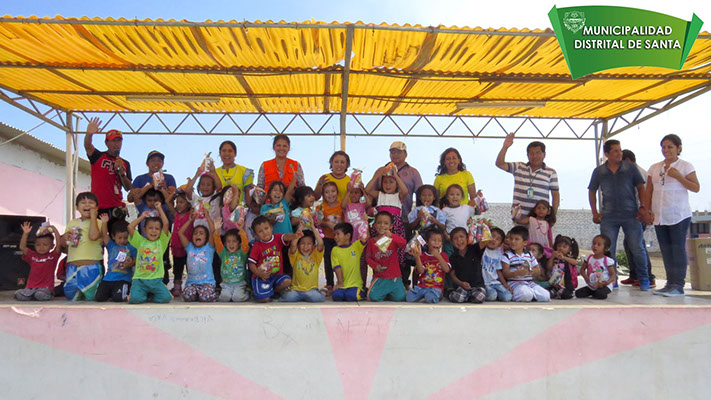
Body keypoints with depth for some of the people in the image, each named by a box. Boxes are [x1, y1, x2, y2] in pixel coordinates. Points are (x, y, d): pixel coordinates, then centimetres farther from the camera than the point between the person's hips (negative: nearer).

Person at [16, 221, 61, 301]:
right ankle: (31, 295, 5)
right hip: (31, 287, 3)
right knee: (20, 296, -24)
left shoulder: (52, 255, 5)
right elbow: (22, 247, 4)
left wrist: (55, 230, -11)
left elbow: (59, 244, -9)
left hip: (46, 287, -3)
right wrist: (25, 234, -6)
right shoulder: (32, 255, 14)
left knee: (41, 295, -33)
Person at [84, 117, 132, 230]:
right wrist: (89, 134, -37)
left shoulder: (125, 164, 15)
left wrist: (121, 172, -6)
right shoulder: (98, 156, 6)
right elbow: (87, 146, -16)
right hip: (97, 207, -3)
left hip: (116, 208, 3)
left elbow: (128, 188, 10)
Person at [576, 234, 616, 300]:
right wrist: (585, 276, -12)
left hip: (604, 286, -5)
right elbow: (583, 269, 9)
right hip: (591, 286, 5)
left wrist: (607, 282, -27)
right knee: (578, 293, -11)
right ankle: (592, 292, 12)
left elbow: (613, 275, -8)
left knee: (600, 295, -34)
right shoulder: (589, 258, 2)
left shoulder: (607, 260, -11)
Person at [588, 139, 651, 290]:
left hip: (631, 215, -1)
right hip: (608, 217, 1)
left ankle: (644, 280, 14)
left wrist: (643, 207, -3)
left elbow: (641, 188, 8)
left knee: (637, 249, -1)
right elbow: (592, 192, 16)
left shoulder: (630, 168, 5)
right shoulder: (599, 172, 7)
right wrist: (595, 213, 9)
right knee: (607, 250, 0)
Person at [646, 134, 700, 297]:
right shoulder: (654, 168, 12)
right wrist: (648, 211, 6)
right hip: (659, 216, 5)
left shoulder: (686, 166, -1)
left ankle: (678, 285, -3)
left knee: (678, 249, -5)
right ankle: (670, 283, 14)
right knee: (666, 250, 7)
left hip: (679, 216, -5)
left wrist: (678, 176, -17)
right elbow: (649, 191, 14)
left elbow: (696, 188, -7)